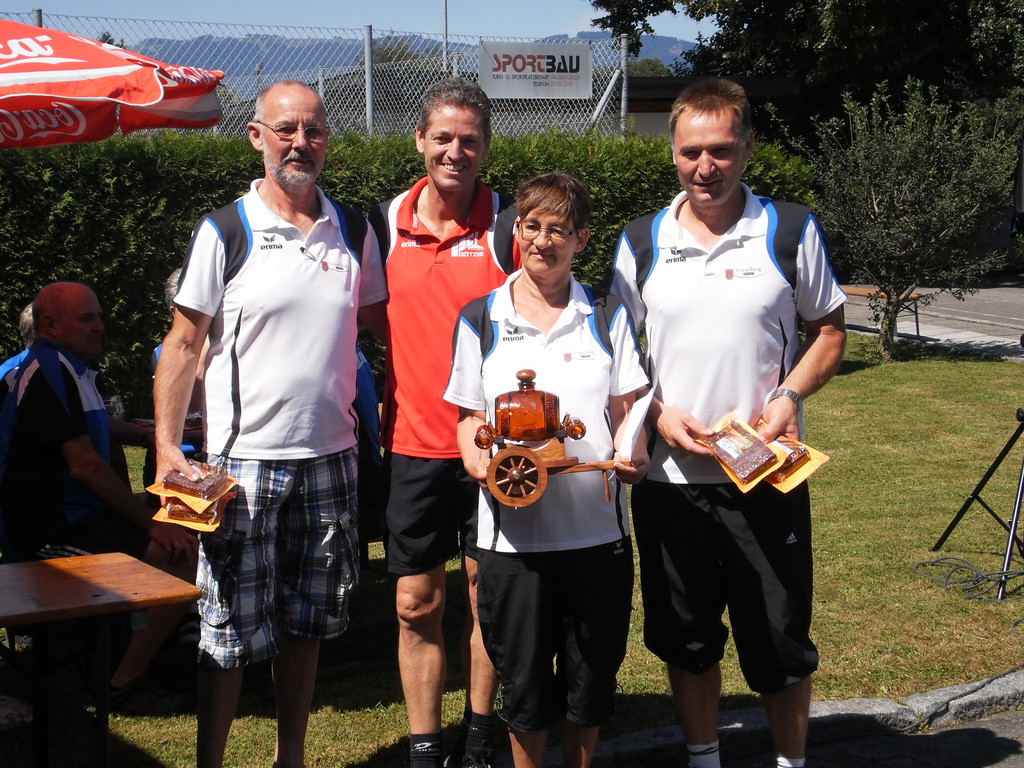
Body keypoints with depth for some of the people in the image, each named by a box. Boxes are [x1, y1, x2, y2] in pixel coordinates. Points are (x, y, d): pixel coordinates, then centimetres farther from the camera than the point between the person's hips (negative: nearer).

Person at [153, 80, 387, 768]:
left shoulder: (354, 231, 7)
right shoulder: (224, 232, -4)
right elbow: (184, 344, -3)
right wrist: (168, 448, -10)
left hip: (330, 454, 4)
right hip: (244, 458, -4)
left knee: (305, 621, 14)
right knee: (231, 630, 0)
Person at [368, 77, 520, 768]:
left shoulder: (509, 225, -4)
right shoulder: (385, 222, 3)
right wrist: (376, 405, 6)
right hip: (414, 442, 2)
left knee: (487, 594, 9)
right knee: (417, 603, 5)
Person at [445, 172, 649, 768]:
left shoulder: (608, 316, 8)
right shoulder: (480, 319, 6)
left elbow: (627, 408, 9)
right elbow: (470, 418, 9)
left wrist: (633, 452, -12)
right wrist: (477, 459, -13)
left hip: (598, 527, 1)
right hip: (514, 531, -1)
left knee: (592, 675, 10)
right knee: (525, 680, 7)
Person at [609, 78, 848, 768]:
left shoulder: (791, 233, 0)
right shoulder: (641, 243, 4)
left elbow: (829, 332, 6)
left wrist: (789, 395, -11)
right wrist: (657, 413, -8)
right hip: (668, 477, 2)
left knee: (780, 640, 5)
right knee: (685, 638, 14)